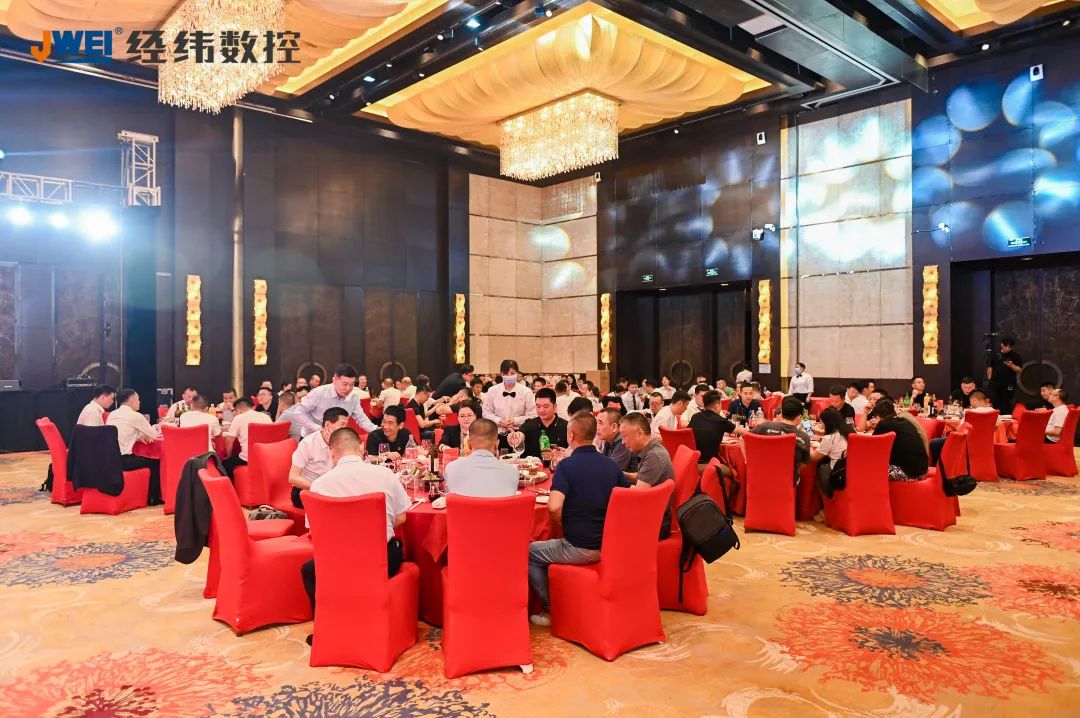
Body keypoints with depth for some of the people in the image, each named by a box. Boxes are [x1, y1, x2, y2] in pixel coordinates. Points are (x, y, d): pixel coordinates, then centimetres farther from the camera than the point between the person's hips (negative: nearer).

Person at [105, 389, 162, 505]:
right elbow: (154, 435, 1)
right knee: (154, 462, 12)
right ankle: (153, 498, 21)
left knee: (145, 459, 27)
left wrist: (138, 436, 15)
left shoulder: (112, 414, 13)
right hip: (121, 461, -8)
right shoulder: (135, 416, -8)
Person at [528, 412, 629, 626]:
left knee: (529, 552, 13)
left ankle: (552, 610, 18)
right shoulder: (611, 465, 3)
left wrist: (560, 520, -5)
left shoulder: (567, 465, -15)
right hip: (609, 546, 7)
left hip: (579, 549, -7)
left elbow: (554, 507, -27)